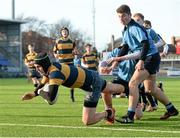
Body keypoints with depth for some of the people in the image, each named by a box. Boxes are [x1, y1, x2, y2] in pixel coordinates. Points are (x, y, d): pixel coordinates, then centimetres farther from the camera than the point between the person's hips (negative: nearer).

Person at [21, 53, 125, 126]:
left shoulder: (55, 74, -34)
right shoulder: (50, 68, -9)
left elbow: (51, 100, -42)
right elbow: (43, 85, 8)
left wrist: (40, 91, -22)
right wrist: (33, 94, -10)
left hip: (93, 85, -9)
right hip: (91, 75, 9)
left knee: (87, 121, -11)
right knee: (111, 89, 38)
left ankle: (108, 113, 11)